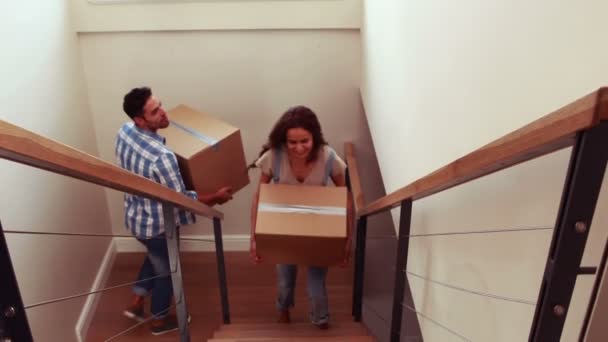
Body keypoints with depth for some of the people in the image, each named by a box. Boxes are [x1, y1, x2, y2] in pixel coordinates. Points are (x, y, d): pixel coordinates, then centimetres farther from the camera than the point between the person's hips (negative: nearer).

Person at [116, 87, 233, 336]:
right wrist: (216, 197, -13)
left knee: (155, 258, 34)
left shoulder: (125, 131, -11)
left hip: (134, 216, 7)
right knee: (166, 270, 19)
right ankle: (160, 320, 41)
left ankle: (136, 304, 43)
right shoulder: (161, 156, -36)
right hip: (157, 225, -7)